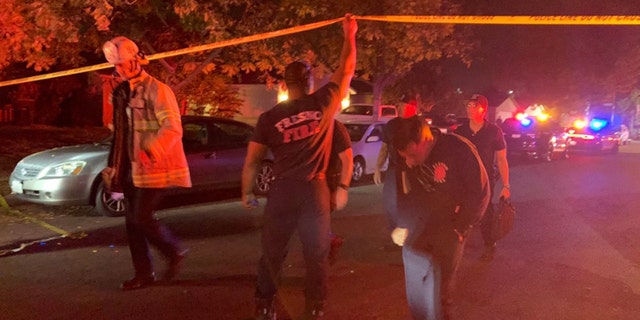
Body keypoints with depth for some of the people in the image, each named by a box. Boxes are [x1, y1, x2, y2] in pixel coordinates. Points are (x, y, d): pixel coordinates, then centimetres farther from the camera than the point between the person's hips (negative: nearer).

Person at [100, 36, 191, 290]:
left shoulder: (156, 90, -12)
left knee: (141, 217, -11)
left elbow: (172, 127, -22)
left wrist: (153, 149, -38)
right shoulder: (122, 93, 14)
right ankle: (144, 274, 18)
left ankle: (175, 252, 14)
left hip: (152, 167, -8)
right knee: (132, 220, 8)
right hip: (131, 168, 8)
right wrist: (114, 167, 19)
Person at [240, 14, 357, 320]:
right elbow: (347, 69, 8)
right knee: (317, 254, 11)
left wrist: (247, 192, 14)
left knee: (272, 253, 12)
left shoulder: (269, 117, -1)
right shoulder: (324, 103, -4)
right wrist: (349, 34, 19)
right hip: (315, 191, 0)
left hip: (282, 191, 1)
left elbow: (251, 161, 1)